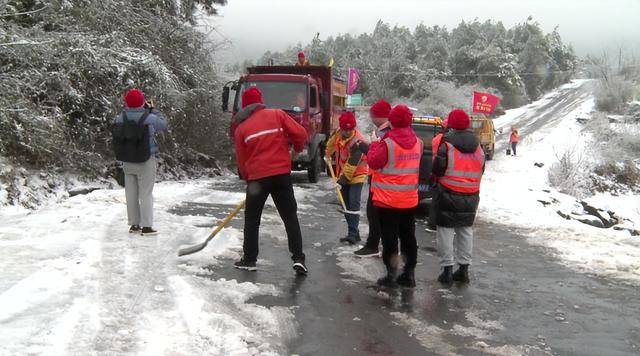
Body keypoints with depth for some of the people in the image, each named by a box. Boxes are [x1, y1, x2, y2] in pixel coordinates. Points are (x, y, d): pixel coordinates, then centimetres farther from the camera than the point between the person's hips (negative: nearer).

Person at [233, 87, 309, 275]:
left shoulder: (241, 128, 4)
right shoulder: (277, 114, 1)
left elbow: (241, 160, 7)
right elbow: (300, 134, -5)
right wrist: (298, 147, 16)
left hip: (257, 177, 0)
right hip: (281, 174, 0)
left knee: (252, 219, 15)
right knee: (290, 217, 7)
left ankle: (249, 259, 18)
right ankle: (298, 258, 1)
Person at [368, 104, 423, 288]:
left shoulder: (388, 143, -17)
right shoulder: (417, 143, 2)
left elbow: (374, 162, -11)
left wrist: (374, 146, 4)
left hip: (388, 199, -5)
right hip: (409, 199, 5)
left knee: (389, 238, 3)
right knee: (408, 237, 13)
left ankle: (391, 275, 5)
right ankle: (409, 274, 20)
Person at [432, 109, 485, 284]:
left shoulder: (446, 146, -14)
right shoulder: (478, 147, 6)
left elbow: (437, 170, -12)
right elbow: (481, 171, 12)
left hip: (448, 196, -5)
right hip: (471, 197, 5)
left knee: (446, 231, 3)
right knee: (466, 231, 15)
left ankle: (447, 269, 3)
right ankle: (464, 269, 19)